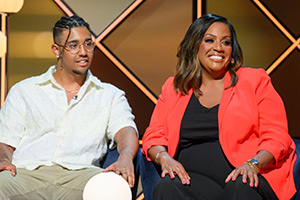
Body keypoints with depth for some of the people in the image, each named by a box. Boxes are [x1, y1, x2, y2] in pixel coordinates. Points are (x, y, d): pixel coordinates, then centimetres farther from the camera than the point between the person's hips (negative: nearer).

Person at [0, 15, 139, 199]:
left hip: (79, 174, 1)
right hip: (27, 172, -1)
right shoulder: (24, 91, 22)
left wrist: (125, 157, -22)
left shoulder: (110, 96, 21)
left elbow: (126, 130, 3)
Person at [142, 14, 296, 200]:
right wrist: (164, 158, -10)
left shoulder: (255, 81, 11)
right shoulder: (173, 88, 18)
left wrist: (253, 164, -16)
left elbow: (277, 137, 3)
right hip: (195, 178, 3)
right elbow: (154, 136, 14)